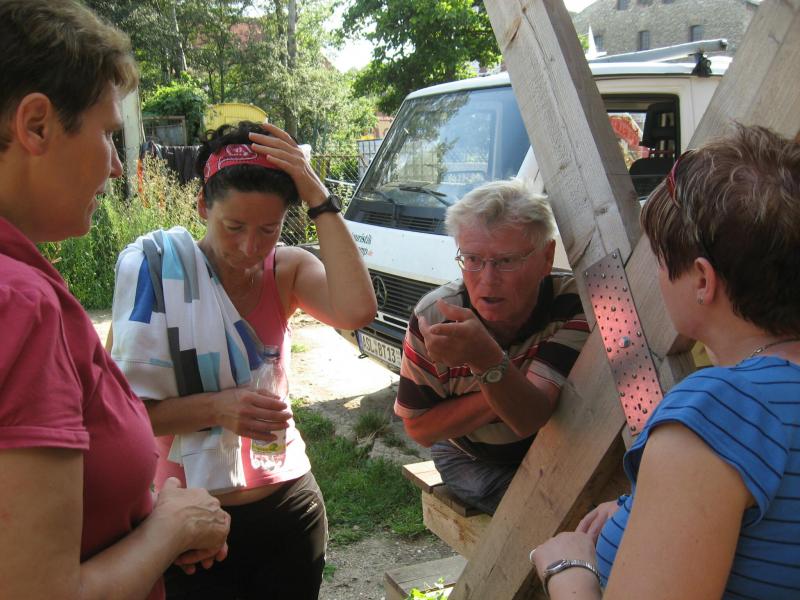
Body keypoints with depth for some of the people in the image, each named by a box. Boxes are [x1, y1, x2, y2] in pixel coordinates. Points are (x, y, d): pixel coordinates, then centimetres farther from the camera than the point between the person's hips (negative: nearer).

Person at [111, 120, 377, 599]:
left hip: (291, 505, 3)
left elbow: (357, 311, -27)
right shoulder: (159, 271, -15)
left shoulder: (287, 270, -6)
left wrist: (320, 199, -25)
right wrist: (214, 407, -29)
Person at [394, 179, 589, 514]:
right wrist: (507, 391, -25)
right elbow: (418, 429, -13)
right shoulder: (434, 316, -22)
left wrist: (488, 358, -55)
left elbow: (533, 418, -34)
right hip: (469, 459, -1)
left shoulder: (573, 306, -26)